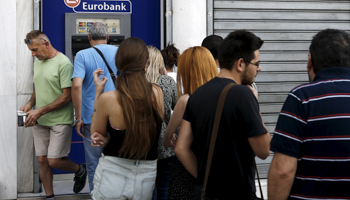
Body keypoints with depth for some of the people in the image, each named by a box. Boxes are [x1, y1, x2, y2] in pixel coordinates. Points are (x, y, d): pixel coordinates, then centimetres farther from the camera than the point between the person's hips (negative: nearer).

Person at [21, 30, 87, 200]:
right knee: (42, 160, 7)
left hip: (60, 121, -7)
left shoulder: (63, 63, -15)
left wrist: (40, 111, -20)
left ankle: (80, 170, 23)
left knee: (54, 161, -6)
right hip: (39, 121, 7)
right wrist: (30, 104, 1)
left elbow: (67, 97, -17)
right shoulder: (38, 62, 10)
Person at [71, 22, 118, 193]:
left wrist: (78, 118, -10)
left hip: (91, 118, -2)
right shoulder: (119, 52, 2)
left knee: (93, 166, 9)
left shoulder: (82, 55, -5)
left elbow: (76, 86, -17)